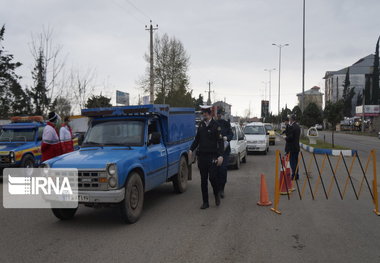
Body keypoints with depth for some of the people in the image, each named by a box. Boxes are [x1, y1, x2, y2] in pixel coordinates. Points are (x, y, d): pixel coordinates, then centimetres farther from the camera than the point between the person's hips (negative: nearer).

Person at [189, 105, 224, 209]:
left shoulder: (215, 125, -8)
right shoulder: (201, 124, 9)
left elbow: (220, 141, -11)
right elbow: (197, 139, 18)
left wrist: (220, 155, -19)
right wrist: (191, 149, 9)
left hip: (212, 156, -5)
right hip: (202, 156, 5)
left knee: (212, 177, -9)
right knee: (203, 180, 8)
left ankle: (217, 195, 20)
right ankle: (205, 202, 17)